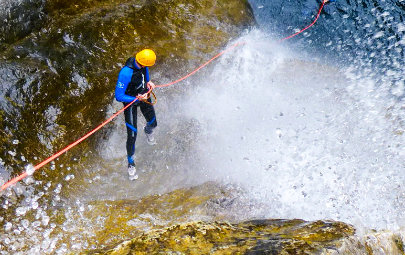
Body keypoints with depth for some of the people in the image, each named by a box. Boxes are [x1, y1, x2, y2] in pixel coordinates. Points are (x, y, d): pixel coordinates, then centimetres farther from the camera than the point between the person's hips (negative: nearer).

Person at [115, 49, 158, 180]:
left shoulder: (142, 64, -18)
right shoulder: (126, 73, -38)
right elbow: (118, 96, -30)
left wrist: (148, 82, -6)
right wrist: (137, 98, -33)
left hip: (144, 95, 6)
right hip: (131, 101, -6)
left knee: (153, 123, 22)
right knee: (132, 135, -2)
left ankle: (148, 131, 63)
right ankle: (131, 164, 20)